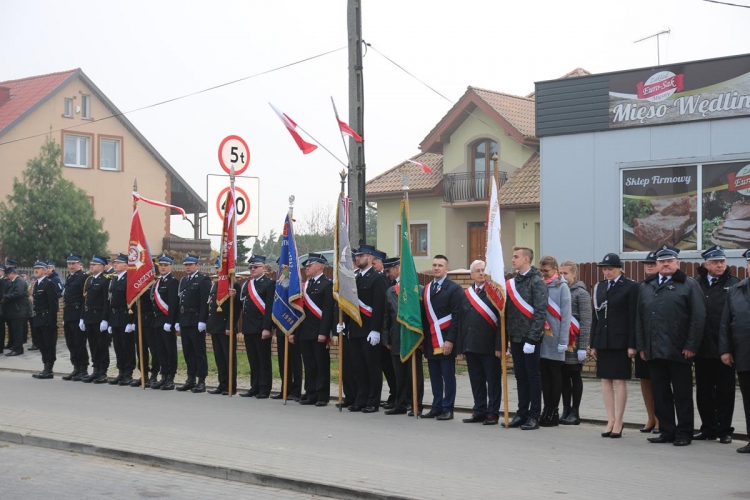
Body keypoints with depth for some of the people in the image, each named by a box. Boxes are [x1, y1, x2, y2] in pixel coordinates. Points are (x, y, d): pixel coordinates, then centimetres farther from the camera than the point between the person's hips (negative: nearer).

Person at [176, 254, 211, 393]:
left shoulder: (203, 280, -6)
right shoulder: (183, 281, 18)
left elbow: (205, 302, -13)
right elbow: (180, 301, 18)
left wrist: (202, 321, -19)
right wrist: (178, 321, 13)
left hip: (196, 323, -7)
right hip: (184, 322, 7)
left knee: (199, 352, -3)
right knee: (188, 352, 10)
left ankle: (201, 381, 1)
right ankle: (191, 379, 17)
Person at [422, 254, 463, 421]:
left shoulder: (454, 288, -5)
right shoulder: (426, 289, 16)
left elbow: (457, 317, -11)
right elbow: (425, 314, 14)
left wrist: (450, 340, -16)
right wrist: (423, 338, 8)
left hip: (445, 340, -6)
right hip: (430, 341, 6)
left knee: (448, 376, 0)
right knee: (434, 376, 10)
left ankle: (447, 409, 5)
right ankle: (436, 407, 17)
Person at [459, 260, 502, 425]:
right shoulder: (466, 294, 13)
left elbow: (501, 319, -10)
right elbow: (461, 321, 13)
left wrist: (499, 345, -15)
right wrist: (461, 346, 8)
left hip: (489, 346, -5)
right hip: (471, 346, 6)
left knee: (493, 380, 2)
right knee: (476, 381, 11)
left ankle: (492, 413, 7)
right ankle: (479, 411, 19)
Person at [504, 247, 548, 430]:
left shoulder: (537, 282, -9)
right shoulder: (512, 282, 12)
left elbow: (540, 312, -15)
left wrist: (532, 338, -19)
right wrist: (506, 336, 9)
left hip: (530, 338, -6)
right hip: (515, 337, 6)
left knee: (533, 376, 1)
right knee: (520, 376, 11)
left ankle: (534, 417, 6)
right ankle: (522, 413, 18)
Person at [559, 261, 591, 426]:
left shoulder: (581, 293, -5)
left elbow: (586, 322, -8)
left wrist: (583, 347, -13)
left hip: (574, 343, -5)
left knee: (575, 376, 2)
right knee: (563, 377, 8)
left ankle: (575, 412, 8)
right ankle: (566, 410, 15)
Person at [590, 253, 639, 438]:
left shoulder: (630, 287, -3)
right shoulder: (599, 287, 12)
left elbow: (633, 317, -7)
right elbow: (596, 316, 13)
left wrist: (632, 345, -12)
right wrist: (593, 344, 11)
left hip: (620, 340, -5)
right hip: (603, 341, 5)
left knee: (620, 380, -1)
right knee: (606, 380, 6)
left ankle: (618, 422, 5)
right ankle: (611, 420, 12)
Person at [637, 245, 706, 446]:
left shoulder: (689, 285, 1)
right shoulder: (646, 287, 15)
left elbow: (698, 318, -5)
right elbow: (640, 318, 14)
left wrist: (691, 346, -11)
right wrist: (641, 346, 7)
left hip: (679, 352, -4)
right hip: (654, 352, 5)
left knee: (682, 395, 2)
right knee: (660, 395, 8)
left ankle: (684, 433, 10)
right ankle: (667, 432, 16)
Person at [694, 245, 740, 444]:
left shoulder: (734, 285, 0)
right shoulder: (696, 285, 5)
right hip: (702, 348, 3)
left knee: (725, 391, 4)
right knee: (703, 391, 10)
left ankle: (724, 430, 13)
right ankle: (708, 429, 20)